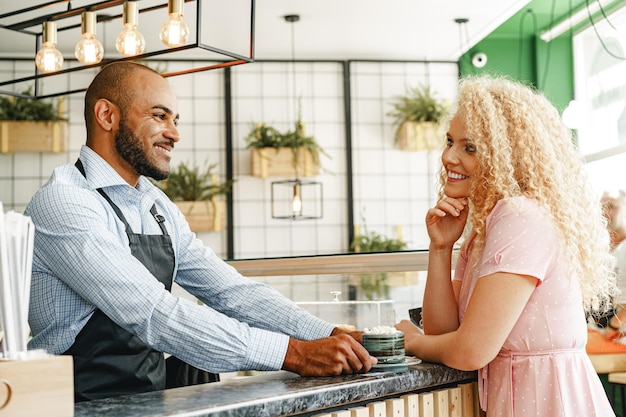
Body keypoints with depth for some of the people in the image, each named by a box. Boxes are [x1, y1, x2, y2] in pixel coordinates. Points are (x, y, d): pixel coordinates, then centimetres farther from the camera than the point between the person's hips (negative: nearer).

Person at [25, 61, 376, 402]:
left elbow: (233, 292, 6)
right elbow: (155, 314, -22)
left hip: (150, 403, 6)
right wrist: (293, 353, -24)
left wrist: (329, 337, -7)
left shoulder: (160, 210, 11)